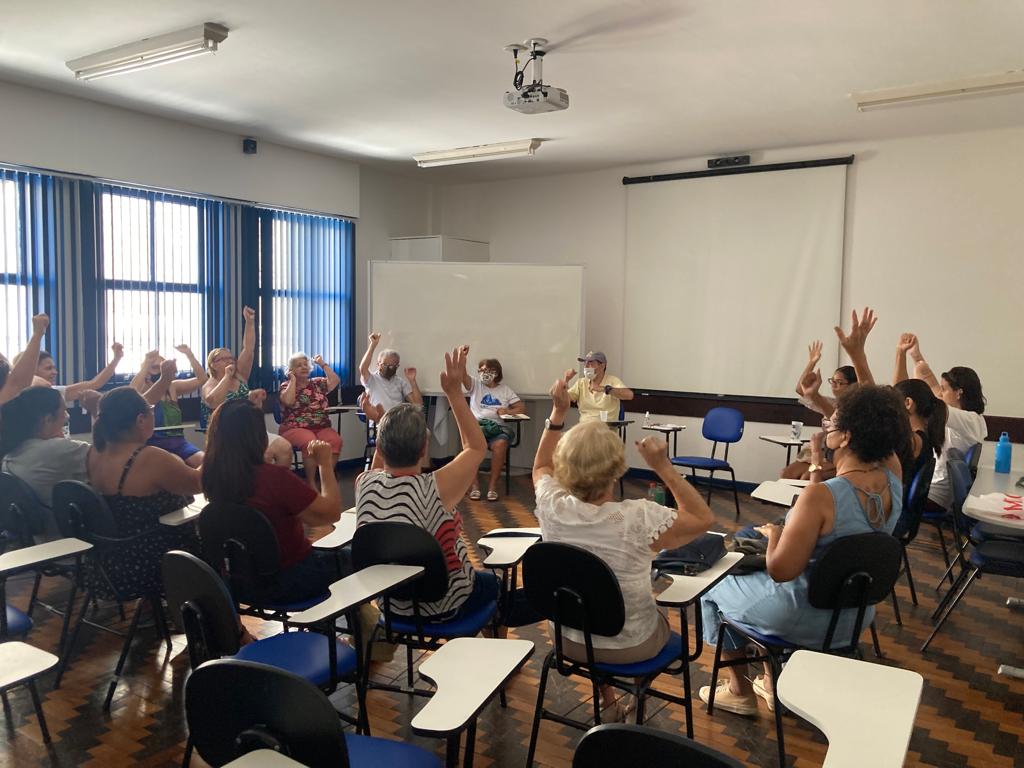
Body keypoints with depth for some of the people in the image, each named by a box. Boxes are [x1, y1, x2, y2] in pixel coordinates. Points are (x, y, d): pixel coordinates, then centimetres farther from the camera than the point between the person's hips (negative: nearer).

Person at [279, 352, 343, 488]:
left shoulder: (318, 383, 19)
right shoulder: (286, 386, 9)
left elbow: (335, 381, 3)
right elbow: (289, 401, -12)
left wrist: (323, 364, 10)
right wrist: (293, 379, -2)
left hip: (321, 427, 3)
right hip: (294, 428, -3)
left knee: (335, 440, -31)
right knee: (311, 441, -37)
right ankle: (311, 482, -25)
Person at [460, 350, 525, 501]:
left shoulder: (505, 389, 21)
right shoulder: (475, 385, 19)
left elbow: (522, 407, 16)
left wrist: (508, 411, -4)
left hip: (497, 427, 0)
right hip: (476, 425, 0)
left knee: (500, 444, -35)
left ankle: (493, 485, -24)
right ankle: (474, 485, -26)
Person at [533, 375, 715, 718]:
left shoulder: (552, 508, -22)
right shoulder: (638, 518, -33)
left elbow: (541, 467, 2)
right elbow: (704, 518, -15)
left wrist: (558, 413, -3)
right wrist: (664, 468, -21)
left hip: (572, 641, 2)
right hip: (631, 645, -2)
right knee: (662, 611, 32)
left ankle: (606, 701, 41)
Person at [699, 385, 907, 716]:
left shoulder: (821, 495, -34)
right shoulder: (893, 478, -15)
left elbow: (780, 570, -29)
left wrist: (773, 533, -11)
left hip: (810, 620, -7)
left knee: (713, 588, 19)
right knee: (753, 571, 33)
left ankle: (739, 691, 31)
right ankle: (773, 684, 40)